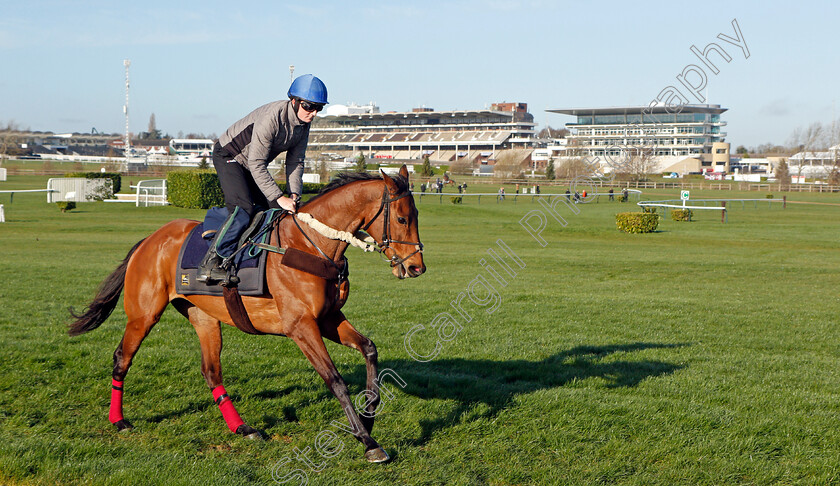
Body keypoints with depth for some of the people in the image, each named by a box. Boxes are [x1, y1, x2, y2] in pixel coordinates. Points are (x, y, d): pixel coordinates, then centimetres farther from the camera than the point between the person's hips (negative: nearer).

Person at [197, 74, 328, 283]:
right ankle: (211, 264, -20)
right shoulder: (271, 117, -32)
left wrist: (293, 194, -15)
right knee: (243, 210, -26)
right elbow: (256, 165, -32)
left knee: (277, 211, 1)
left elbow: (295, 161, 0)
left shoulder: (304, 123, -8)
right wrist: (279, 197, -35)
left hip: (253, 165, 9)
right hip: (228, 157, -9)